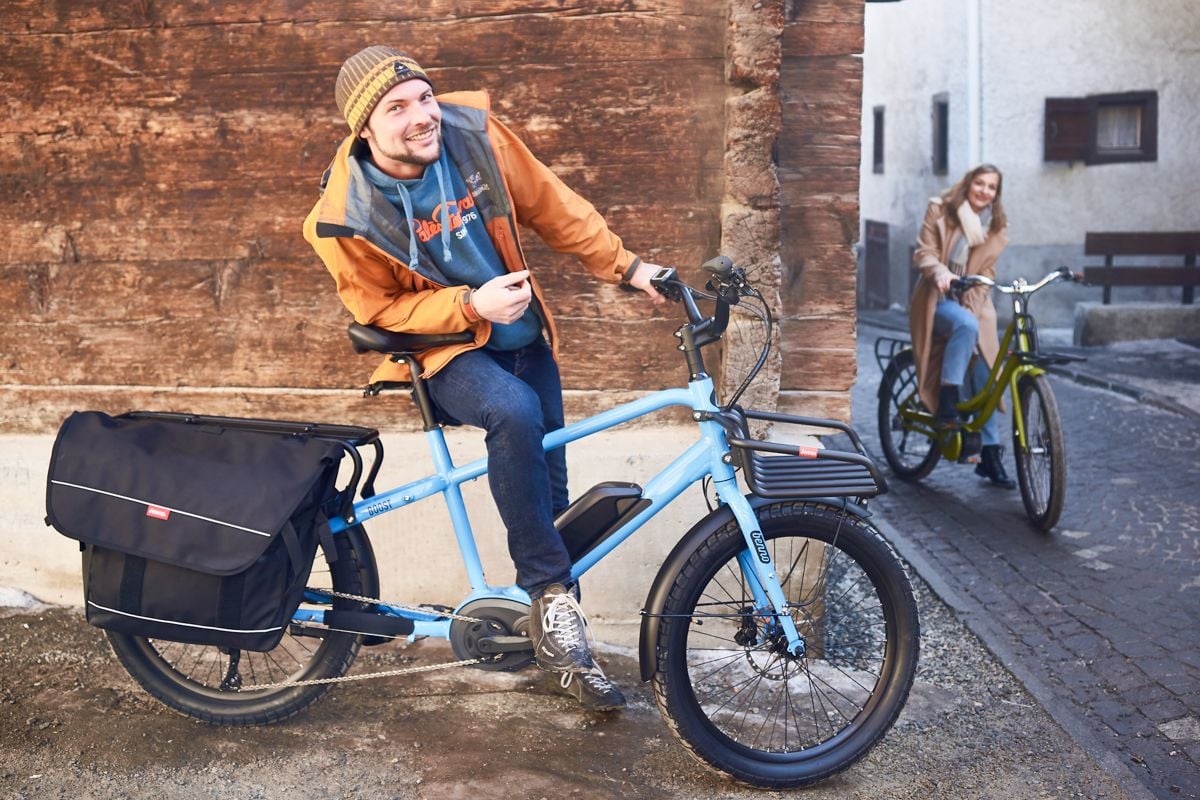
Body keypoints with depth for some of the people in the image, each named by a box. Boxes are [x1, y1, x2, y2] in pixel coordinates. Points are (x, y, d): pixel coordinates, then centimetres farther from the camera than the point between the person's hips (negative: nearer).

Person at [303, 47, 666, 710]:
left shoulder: (473, 132, -13)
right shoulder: (346, 217, -21)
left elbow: (553, 208, 0)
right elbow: (381, 308, -11)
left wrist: (626, 267, -1)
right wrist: (472, 305, -26)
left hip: (524, 336, 5)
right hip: (443, 350, -5)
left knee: (548, 487, 6)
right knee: (515, 412, -37)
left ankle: (564, 651, 26)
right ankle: (550, 594, -24)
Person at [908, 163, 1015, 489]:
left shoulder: (996, 229, 8)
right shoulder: (940, 209, -1)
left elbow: (985, 274, 6)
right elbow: (924, 252, -7)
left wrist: (975, 307, -11)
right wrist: (941, 273, -29)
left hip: (971, 304, 4)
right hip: (938, 300, -4)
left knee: (985, 379, -4)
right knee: (966, 325, -38)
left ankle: (990, 454, 4)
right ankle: (947, 403, -29)